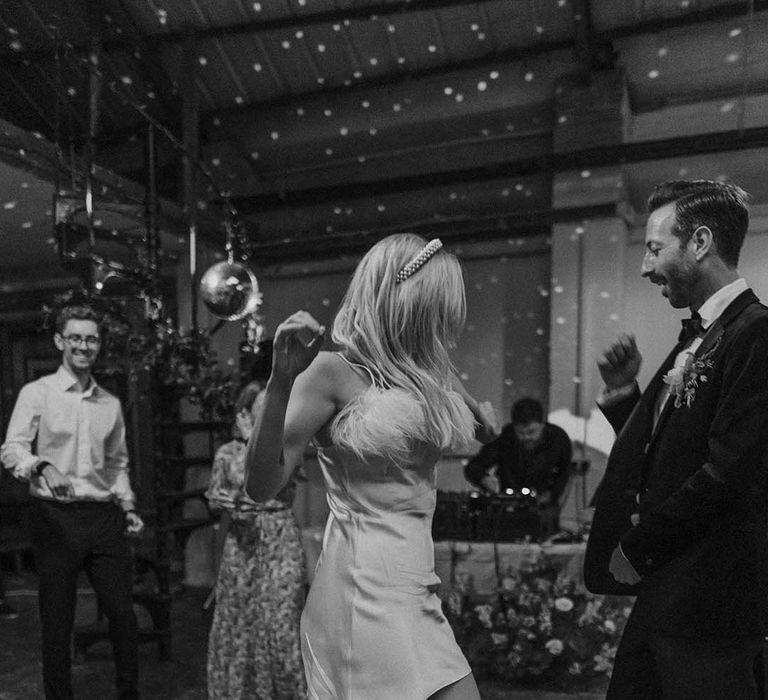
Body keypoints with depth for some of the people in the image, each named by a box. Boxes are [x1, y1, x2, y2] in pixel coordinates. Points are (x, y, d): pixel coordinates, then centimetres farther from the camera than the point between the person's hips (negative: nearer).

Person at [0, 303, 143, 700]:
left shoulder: (110, 404, 11)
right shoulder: (36, 393, -1)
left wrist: (128, 506, 10)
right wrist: (43, 467, -27)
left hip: (103, 516, 3)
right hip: (55, 517, -3)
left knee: (123, 612, 5)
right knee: (57, 620, 6)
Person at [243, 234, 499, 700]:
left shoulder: (426, 372, 9)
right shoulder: (334, 372, -12)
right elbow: (262, 486, -17)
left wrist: (479, 414, 9)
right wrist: (282, 380, -29)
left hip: (415, 587, 7)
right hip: (367, 586, -7)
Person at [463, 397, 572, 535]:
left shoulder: (558, 438, -10)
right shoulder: (504, 439, -17)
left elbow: (564, 473, 10)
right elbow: (471, 468, -15)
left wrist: (551, 494, -5)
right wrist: (485, 479, -37)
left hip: (543, 507, 1)